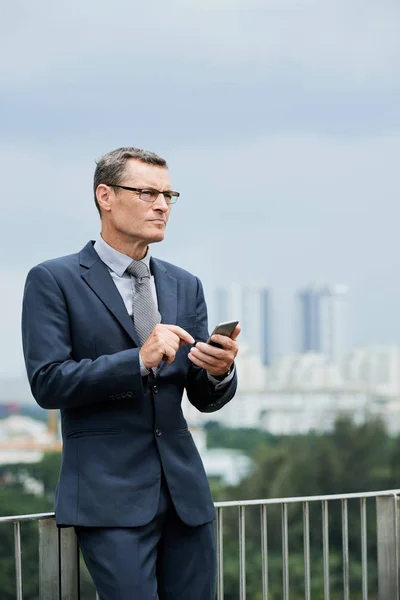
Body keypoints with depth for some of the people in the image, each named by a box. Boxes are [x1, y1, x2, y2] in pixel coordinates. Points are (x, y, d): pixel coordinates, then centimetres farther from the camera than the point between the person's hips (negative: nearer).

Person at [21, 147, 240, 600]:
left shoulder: (184, 286, 14)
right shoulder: (53, 281, -2)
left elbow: (205, 399, 12)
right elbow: (47, 382, -12)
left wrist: (220, 371, -12)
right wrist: (139, 360, -22)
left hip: (184, 487, 5)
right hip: (109, 492, -5)